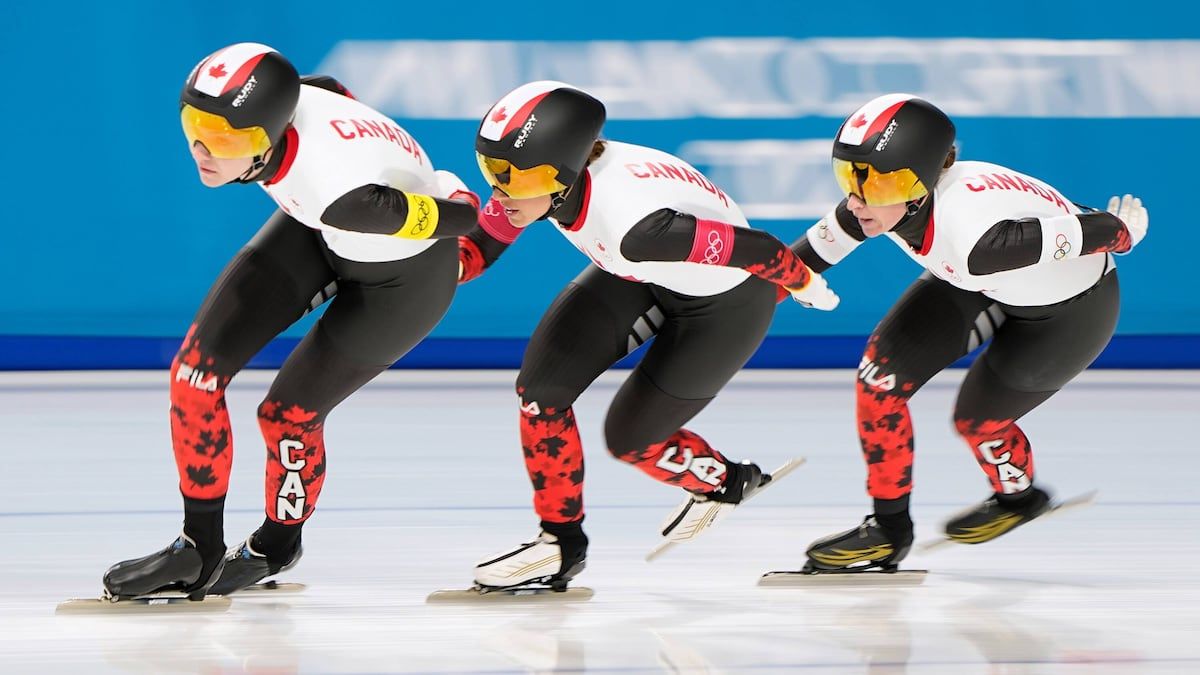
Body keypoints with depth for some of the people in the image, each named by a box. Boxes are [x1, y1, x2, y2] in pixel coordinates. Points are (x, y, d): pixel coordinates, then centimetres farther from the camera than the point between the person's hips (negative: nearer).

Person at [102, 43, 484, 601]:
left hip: (403, 274, -6)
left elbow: (458, 215, -28)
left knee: (288, 412, 0)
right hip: (316, 236, 6)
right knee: (196, 371, -6)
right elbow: (332, 91, -3)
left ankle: (277, 545, 33)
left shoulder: (339, 193, -45)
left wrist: (460, 201, -3)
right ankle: (199, 551, 10)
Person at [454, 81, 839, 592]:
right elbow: (480, 246, -8)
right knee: (541, 385, -8)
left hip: (725, 302, -7)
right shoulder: (540, 177, -24)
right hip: (640, 279, 7)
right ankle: (560, 539, 10)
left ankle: (725, 481, 33)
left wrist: (805, 285, -13)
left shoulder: (633, 227, -44)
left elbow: (753, 248, -32)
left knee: (628, 436, 2)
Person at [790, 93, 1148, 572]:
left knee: (976, 416, 3)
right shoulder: (883, 200, -25)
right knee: (881, 372, -8)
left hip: (1069, 308, -7)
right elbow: (826, 241, -3)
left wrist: (1123, 229, -14)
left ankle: (1018, 496, 38)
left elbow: (1074, 236, -33)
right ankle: (888, 526, 6)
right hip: (981, 285, 7)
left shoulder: (975, 238, -46)